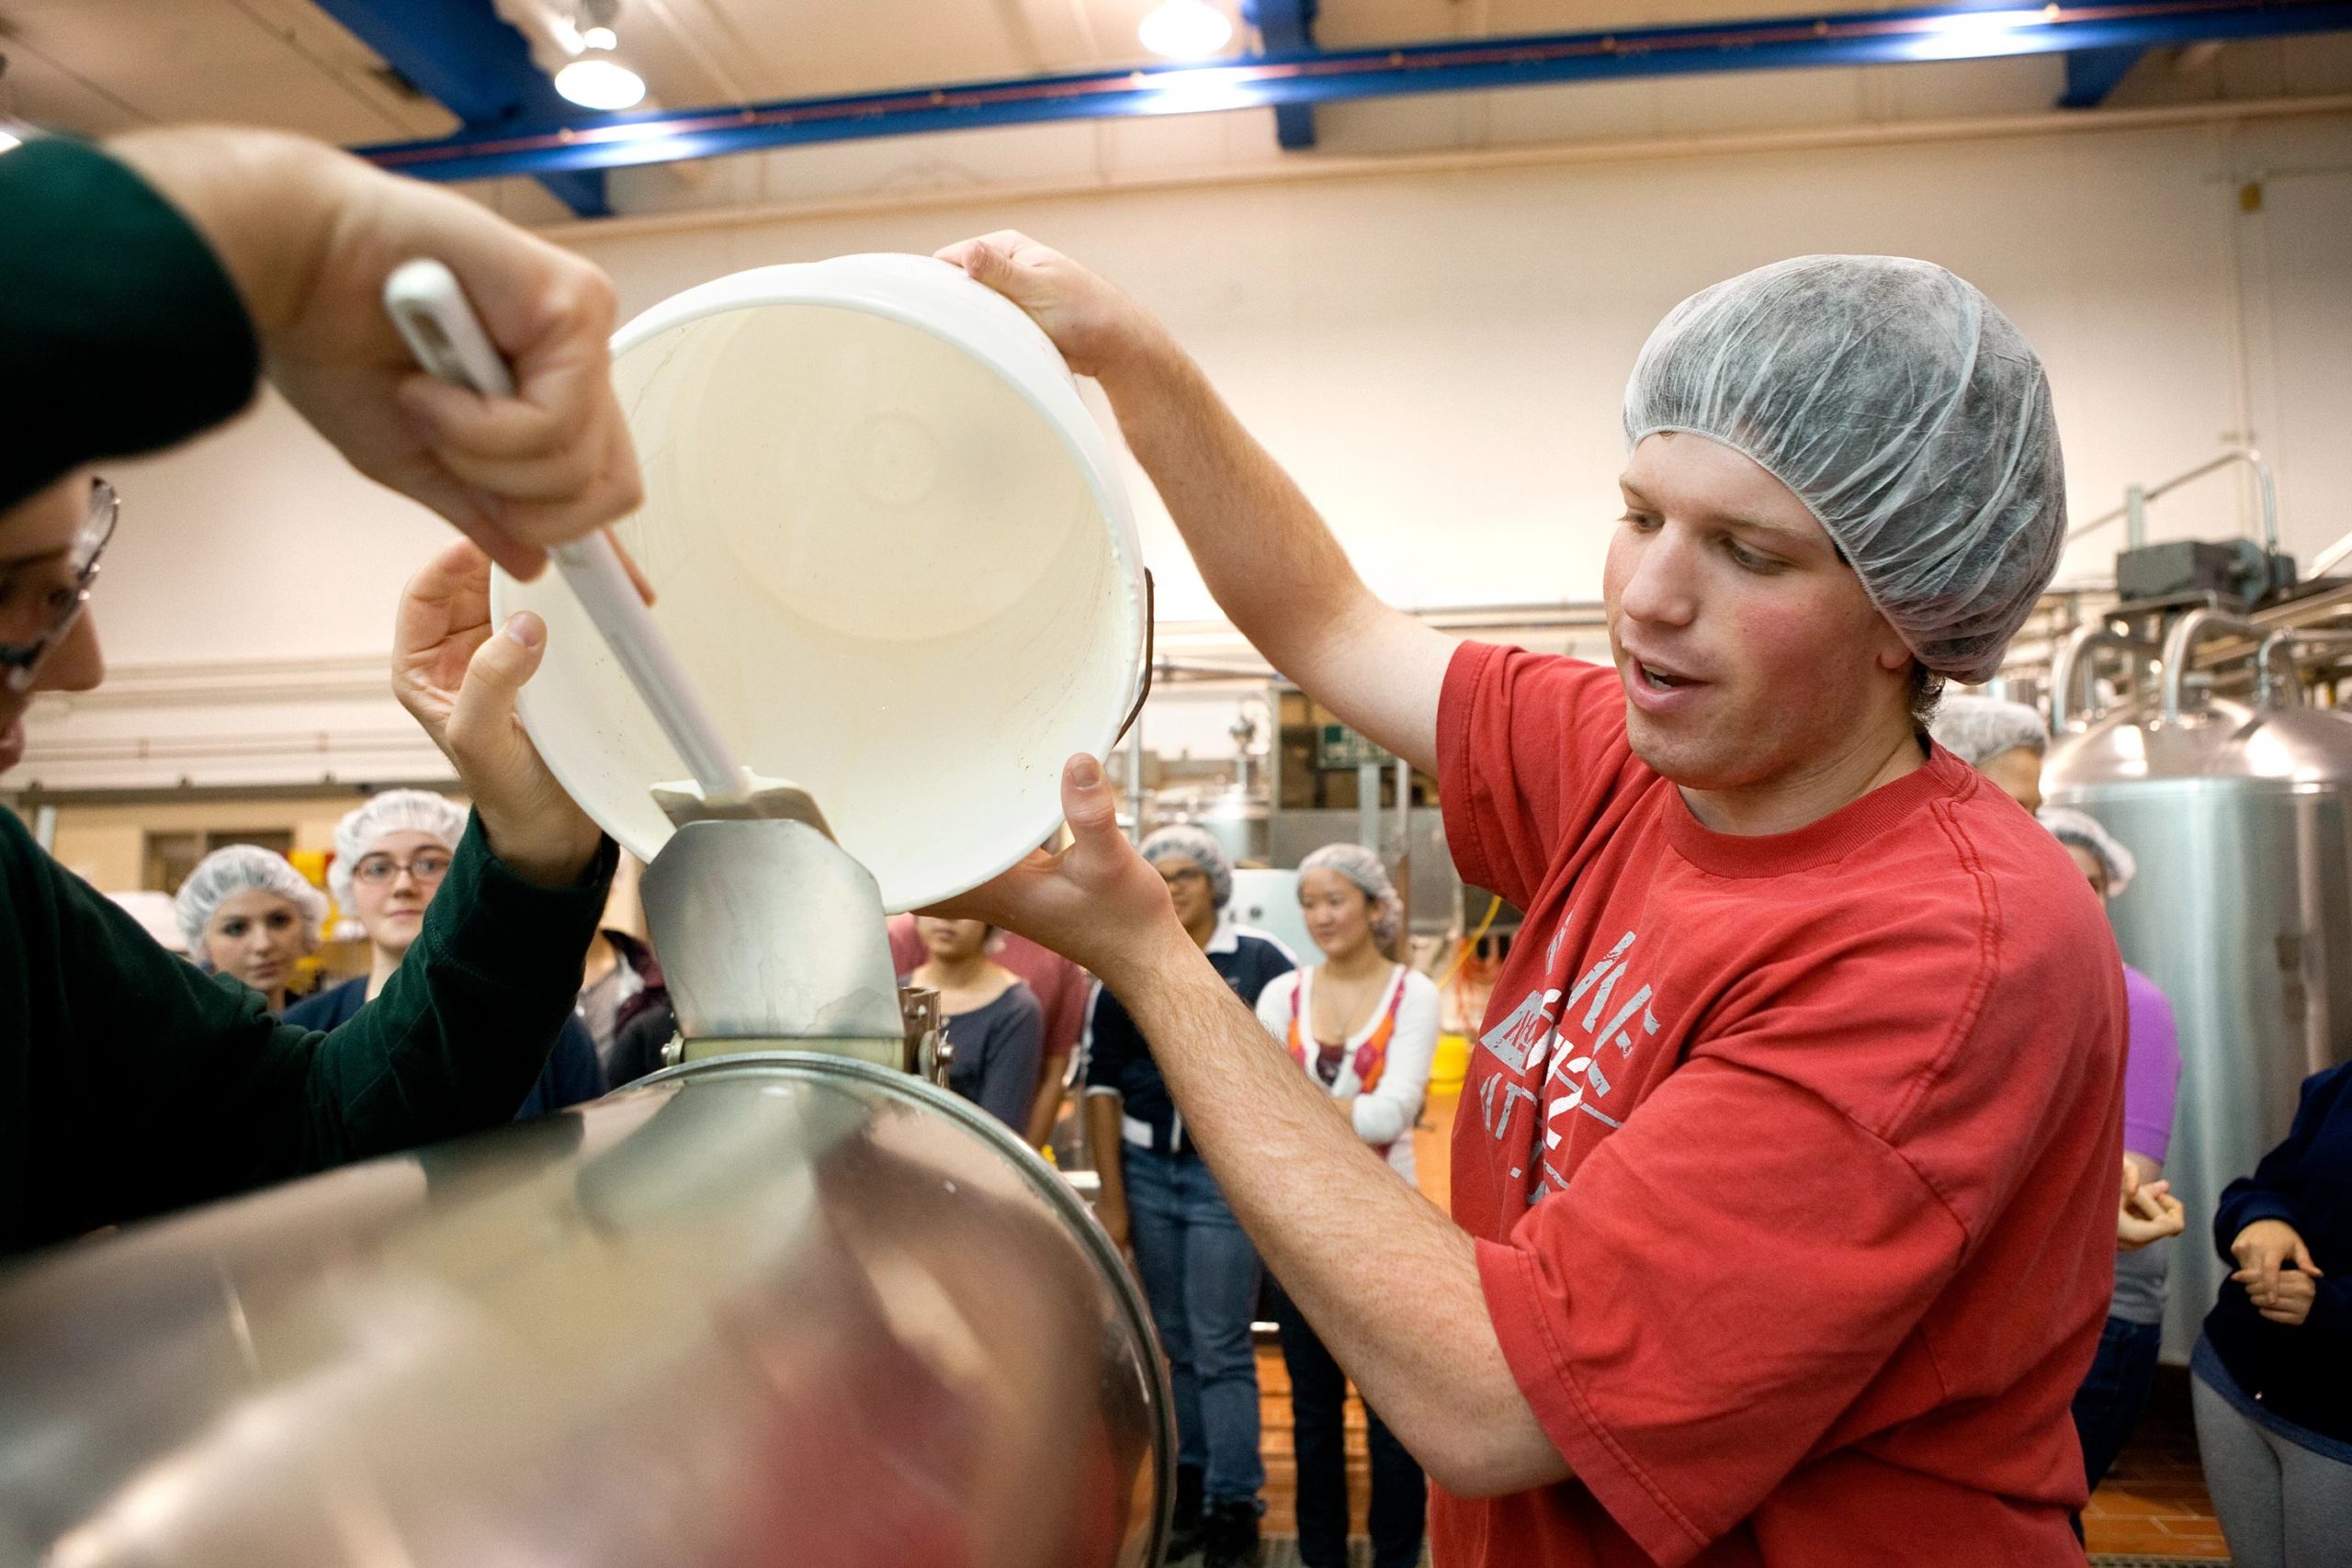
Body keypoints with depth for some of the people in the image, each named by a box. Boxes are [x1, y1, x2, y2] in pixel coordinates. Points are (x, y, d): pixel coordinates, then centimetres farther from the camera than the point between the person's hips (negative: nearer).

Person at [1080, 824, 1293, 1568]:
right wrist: (1111, 1196, 2)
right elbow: (1102, 1084, 4)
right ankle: (1191, 1483, 29)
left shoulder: (1261, 960, -4)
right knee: (1177, 1341, 15)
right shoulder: (1122, 970, 3)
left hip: (1227, 1173, -3)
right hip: (1146, 1171, 3)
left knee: (1221, 1346, 1)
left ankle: (1233, 1506, 14)